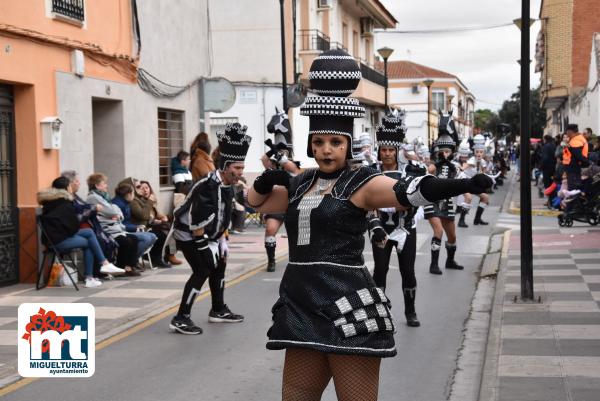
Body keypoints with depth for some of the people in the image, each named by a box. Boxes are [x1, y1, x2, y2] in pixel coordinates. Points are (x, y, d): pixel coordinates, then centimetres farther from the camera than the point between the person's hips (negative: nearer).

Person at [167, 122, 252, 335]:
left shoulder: (228, 187, 2)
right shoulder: (208, 187, -28)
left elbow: (222, 217, 12)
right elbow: (197, 221, -28)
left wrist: (222, 241, 9)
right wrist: (205, 245, -22)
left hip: (207, 234, 10)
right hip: (187, 233, -10)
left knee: (219, 264, 14)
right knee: (203, 271, -16)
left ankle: (218, 311, 30)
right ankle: (180, 319, -13)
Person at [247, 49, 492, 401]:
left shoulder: (361, 183, -6)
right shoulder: (301, 184, 13)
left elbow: (410, 191, -22)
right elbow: (255, 201, 28)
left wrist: (461, 185, -38)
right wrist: (266, 181, 6)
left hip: (349, 310, -7)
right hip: (302, 306, 7)